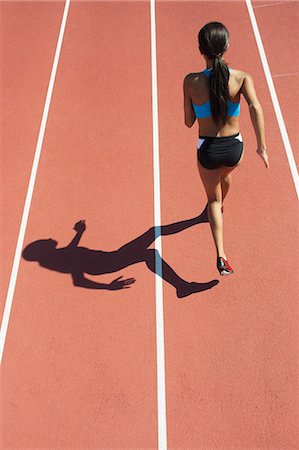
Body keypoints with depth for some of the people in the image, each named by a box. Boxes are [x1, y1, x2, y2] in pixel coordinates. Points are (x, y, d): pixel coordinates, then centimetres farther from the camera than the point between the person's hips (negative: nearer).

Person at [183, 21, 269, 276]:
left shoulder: (191, 81, -13)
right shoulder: (241, 78, -11)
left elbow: (189, 122, -6)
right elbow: (255, 108, -26)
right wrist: (262, 147, -25)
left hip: (207, 150, -1)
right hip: (234, 148, 2)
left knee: (213, 199, 19)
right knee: (226, 174, 38)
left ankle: (221, 255, 5)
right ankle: (221, 206, 69)